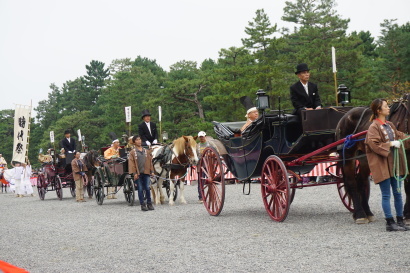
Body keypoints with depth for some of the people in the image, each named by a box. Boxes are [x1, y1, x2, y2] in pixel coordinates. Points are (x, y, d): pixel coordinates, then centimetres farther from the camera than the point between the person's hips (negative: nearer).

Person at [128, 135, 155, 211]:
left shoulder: (147, 151, 11)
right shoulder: (133, 152, 1)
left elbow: (150, 161, 13)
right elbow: (131, 163, -4)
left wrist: (152, 171, 5)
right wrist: (134, 173, -12)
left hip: (146, 172, 2)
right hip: (138, 173, -2)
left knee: (147, 188, 4)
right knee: (140, 189, 1)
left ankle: (149, 204, 13)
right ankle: (142, 205, 7)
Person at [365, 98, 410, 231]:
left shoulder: (390, 125, 13)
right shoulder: (373, 127, -12)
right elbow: (374, 145, -19)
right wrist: (390, 144, -20)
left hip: (395, 163, 8)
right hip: (382, 165, -8)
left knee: (398, 193, 12)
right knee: (386, 195, -1)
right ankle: (390, 223, 6)